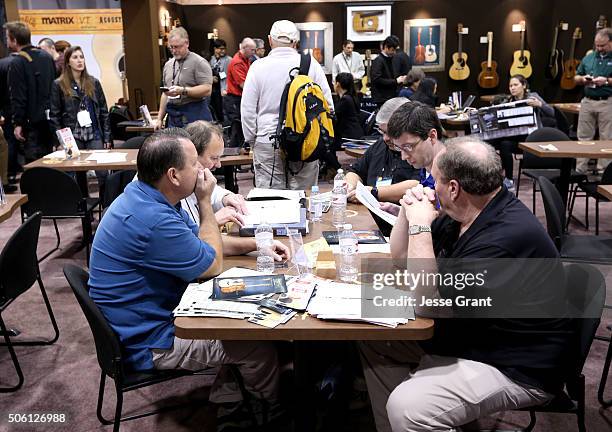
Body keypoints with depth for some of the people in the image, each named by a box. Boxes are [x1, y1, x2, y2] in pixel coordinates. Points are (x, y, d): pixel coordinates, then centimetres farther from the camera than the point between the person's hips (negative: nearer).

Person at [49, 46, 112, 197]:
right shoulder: (58, 85, 3)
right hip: (72, 137, -2)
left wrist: (107, 137, 4)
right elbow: (54, 115, 1)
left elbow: (104, 111, 10)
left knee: (103, 173, -7)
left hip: (94, 135, 2)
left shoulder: (93, 83, 10)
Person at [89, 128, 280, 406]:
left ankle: (224, 402, 27)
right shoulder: (154, 221, -33)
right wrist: (205, 202, -11)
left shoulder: (146, 196, -1)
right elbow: (213, 265, -17)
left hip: (147, 319, 10)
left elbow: (197, 242, 11)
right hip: (147, 344, -10)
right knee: (260, 349, -4)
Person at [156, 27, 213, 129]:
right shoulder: (168, 65, 17)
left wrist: (183, 90, -22)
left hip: (195, 114, -6)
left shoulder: (199, 62, -5)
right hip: (173, 116, 6)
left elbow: (207, 89, -15)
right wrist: (160, 118, 18)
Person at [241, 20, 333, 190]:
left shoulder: (258, 66, -1)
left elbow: (247, 109, 2)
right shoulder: (311, 64, 0)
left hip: (267, 141, -1)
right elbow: (327, 104, 3)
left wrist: (251, 141, 13)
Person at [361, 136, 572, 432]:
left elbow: (427, 305, -26)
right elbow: (401, 257, 13)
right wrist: (409, 211, -4)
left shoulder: (509, 236, -28)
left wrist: (420, 227, -21)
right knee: (371, 337, 9)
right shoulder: (458, 215, 2)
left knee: (406, 406, -29)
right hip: (463, 334, 10)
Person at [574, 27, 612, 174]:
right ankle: (579, 170, 12)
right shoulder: (588, 58, 13)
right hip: (587, 101, 5)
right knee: (584, 137, 7)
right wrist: (582, 79, -2)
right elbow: (576, 77, 18)